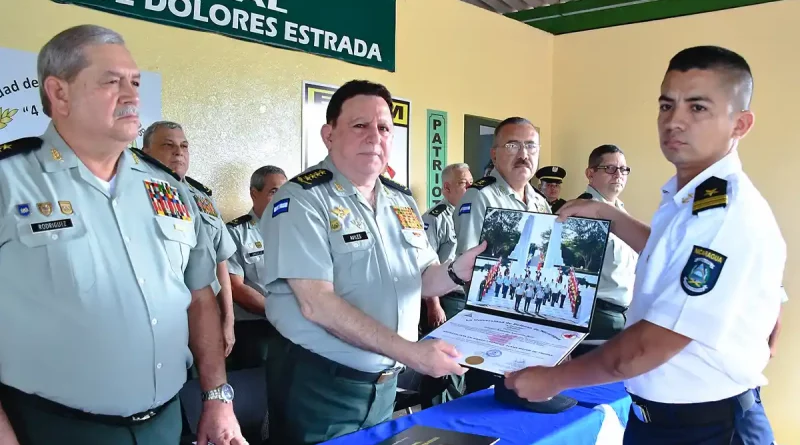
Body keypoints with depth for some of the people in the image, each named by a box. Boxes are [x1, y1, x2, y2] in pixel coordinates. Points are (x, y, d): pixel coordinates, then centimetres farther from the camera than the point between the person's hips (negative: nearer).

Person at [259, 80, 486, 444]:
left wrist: (456, 272, -13)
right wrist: (409, 351, -26)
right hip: (317, 384, -6)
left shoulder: (402, 201, 6)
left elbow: (419, 279, 10)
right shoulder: (302, 200, -16)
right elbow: (317, 304, -23)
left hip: (384, 382, 7)